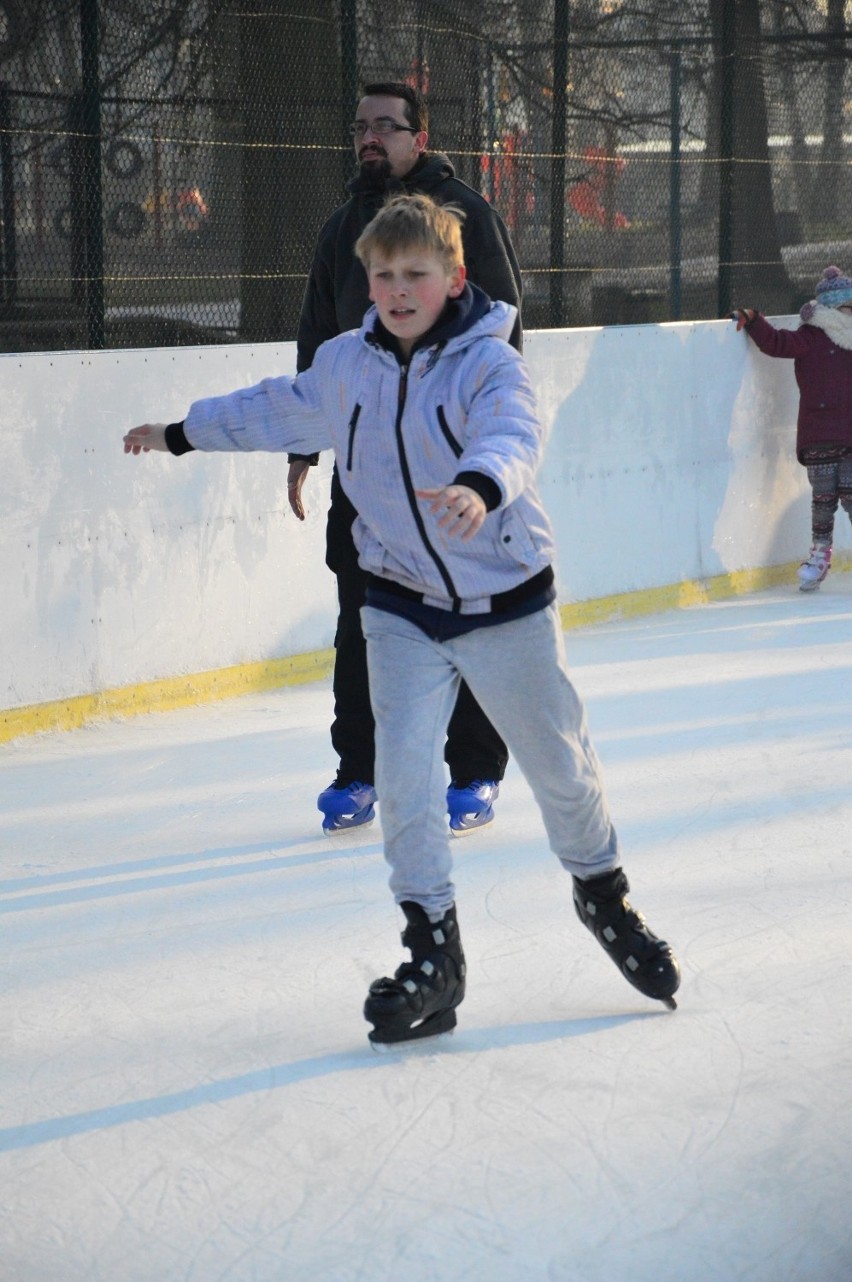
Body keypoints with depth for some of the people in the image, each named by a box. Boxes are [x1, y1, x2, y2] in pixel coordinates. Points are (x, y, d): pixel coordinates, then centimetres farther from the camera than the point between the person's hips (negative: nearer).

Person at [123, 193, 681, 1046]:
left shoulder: (488, 362, -16)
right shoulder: (345, 366, 0)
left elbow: (513, 438, -36)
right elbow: (276, 412, 19)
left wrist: (480, 486, -59)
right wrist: (181, 433, 31)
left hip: (507, 600, -3)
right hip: (403, 606, 3)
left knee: (560, 766, 10)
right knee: (403, 776, -9)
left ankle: (603, 894, 38)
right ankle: (432, 952, 3)